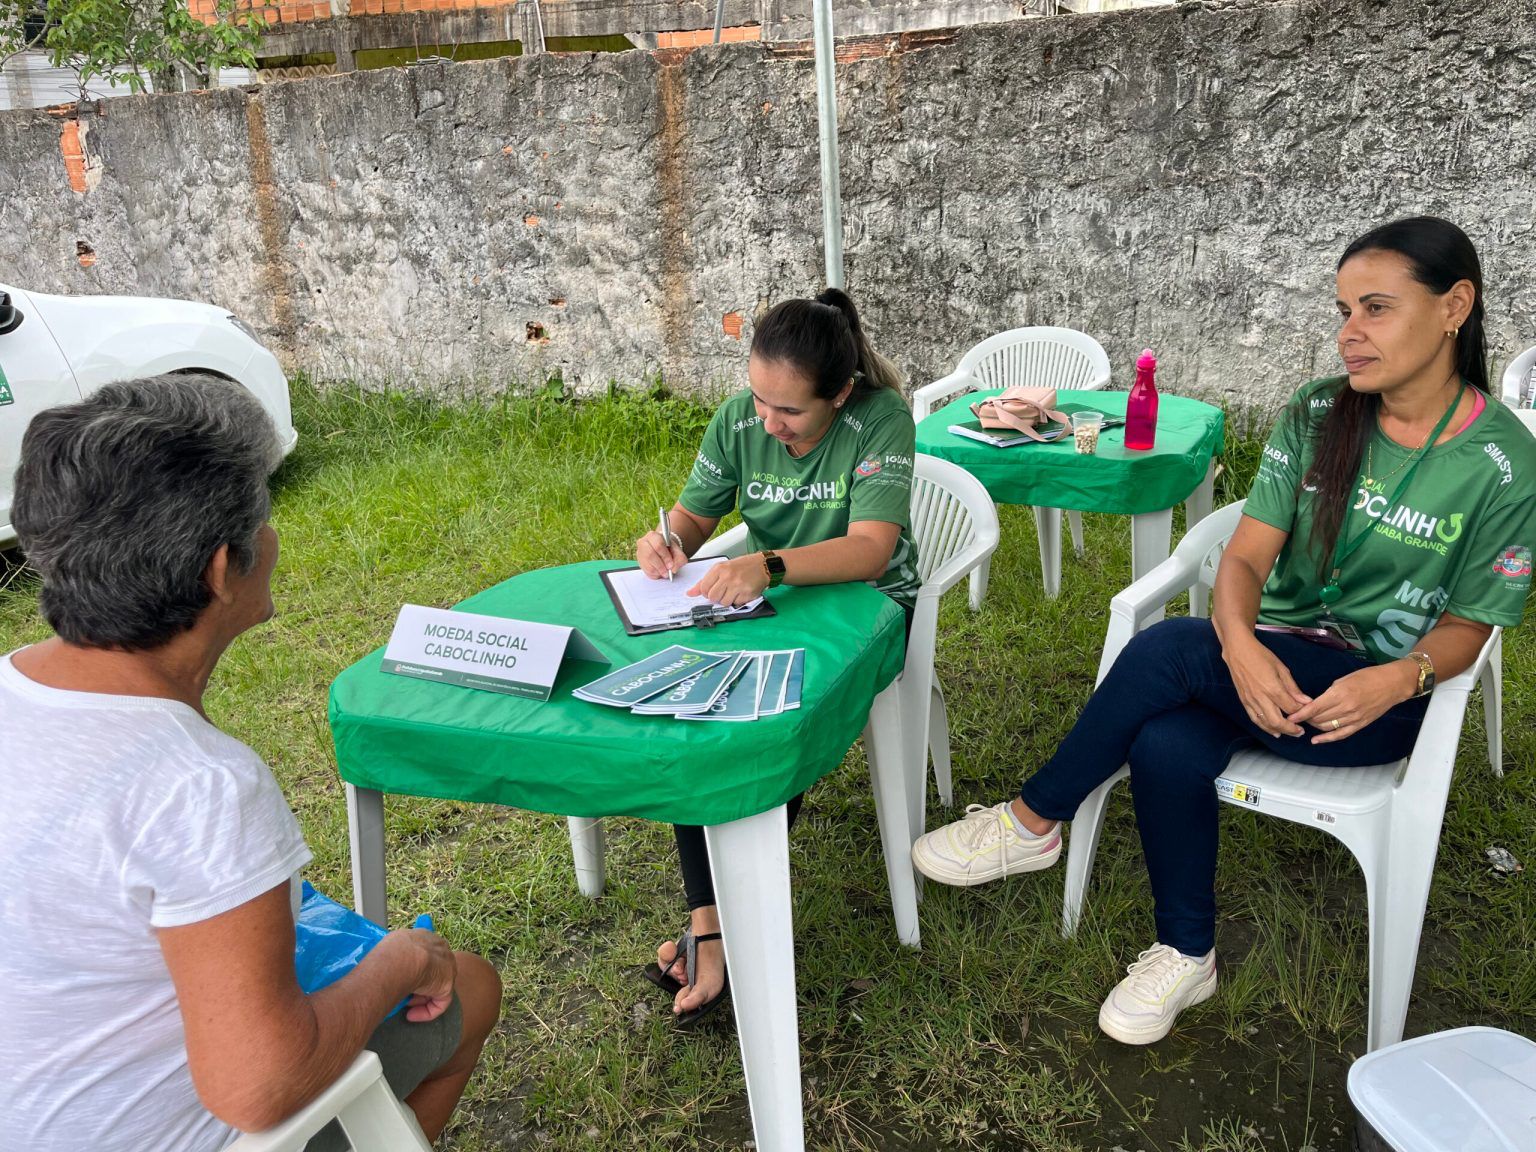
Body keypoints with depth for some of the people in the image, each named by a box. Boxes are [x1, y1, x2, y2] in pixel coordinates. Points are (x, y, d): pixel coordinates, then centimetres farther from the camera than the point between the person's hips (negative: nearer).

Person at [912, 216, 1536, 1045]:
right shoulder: (1315, 415, 0)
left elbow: (1467, 624, -4)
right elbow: (1247, 555, -6)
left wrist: (1398, 678, -27)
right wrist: (1240, 643, -29)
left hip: (1376, 698, -3)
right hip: (1267, 659, 4)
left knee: (1165, 650, -30)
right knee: (1165, 748, -30)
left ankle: (1032, 824, -10)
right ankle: (1186, 956, -6)